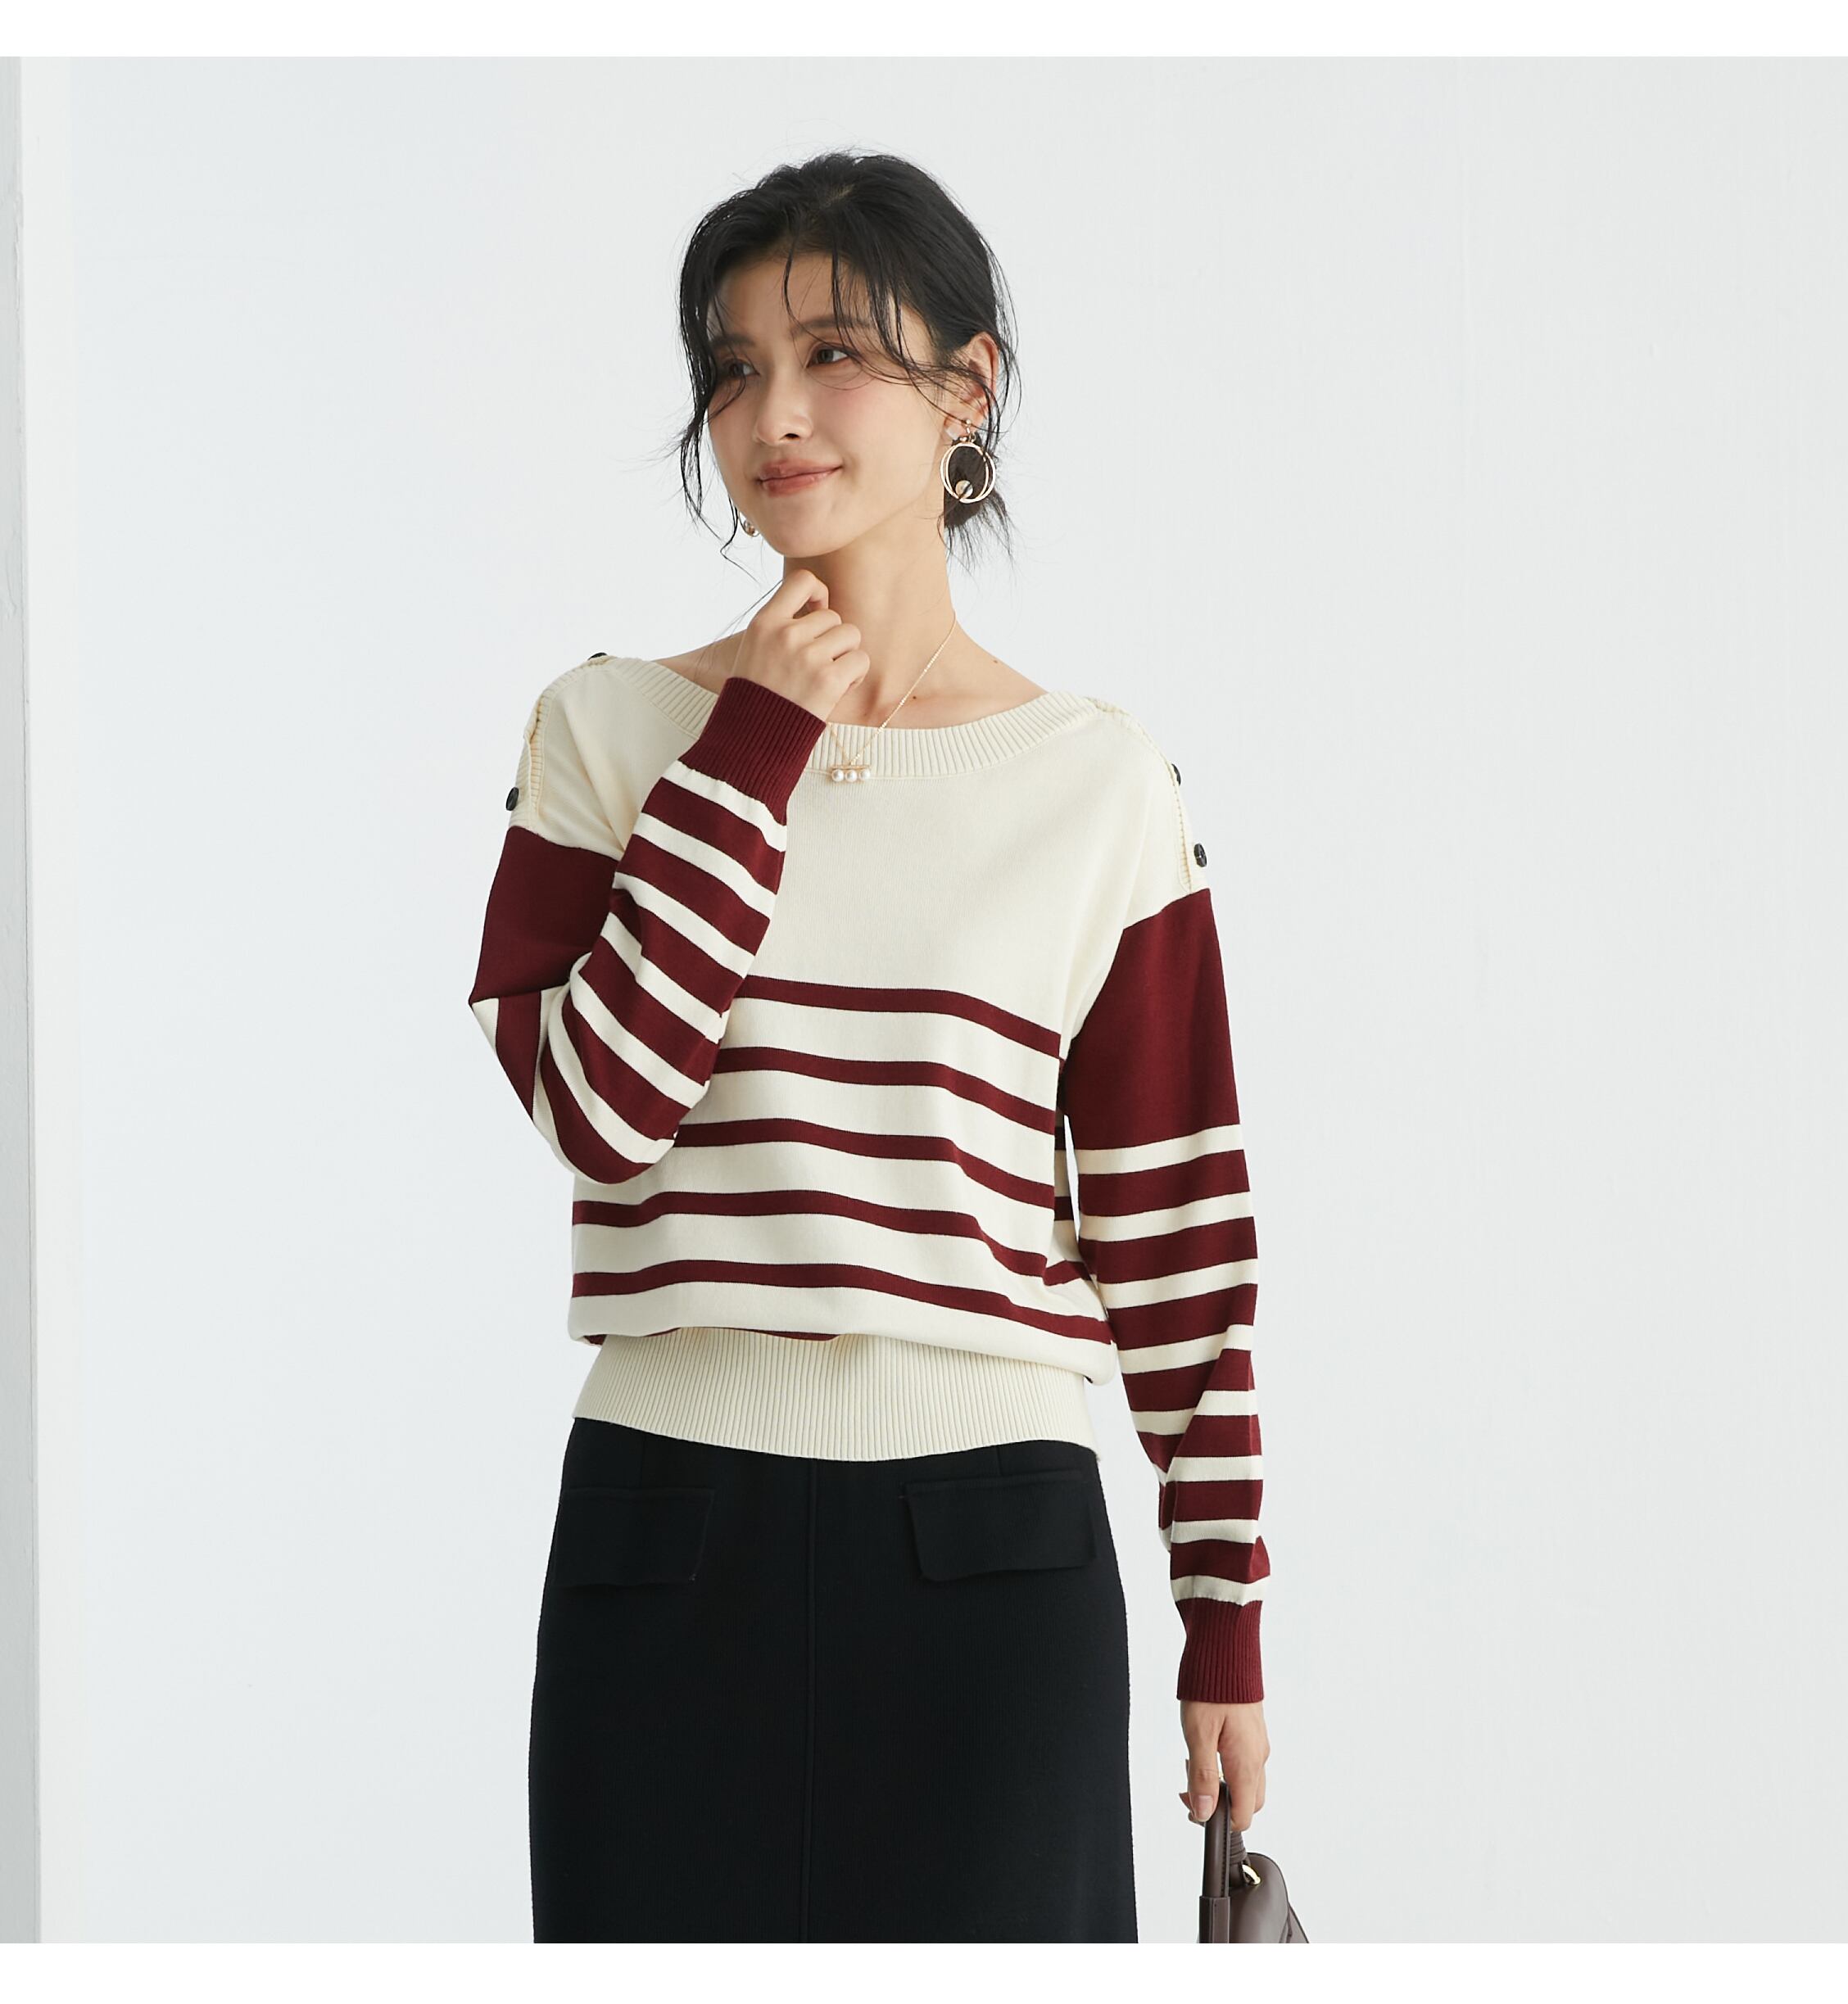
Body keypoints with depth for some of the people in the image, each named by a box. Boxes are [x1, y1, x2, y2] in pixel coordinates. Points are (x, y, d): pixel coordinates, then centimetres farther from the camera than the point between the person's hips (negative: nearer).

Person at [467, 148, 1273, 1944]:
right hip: (668, 1536, 0)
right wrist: (755, 746, -9)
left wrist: (1226, 1617, 4)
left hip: (989, 1546, 0)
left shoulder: (1100, 784, 3)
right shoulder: (609, 729, 3)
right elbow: (598, 1103, -12)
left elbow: (1177, 1232, 4)